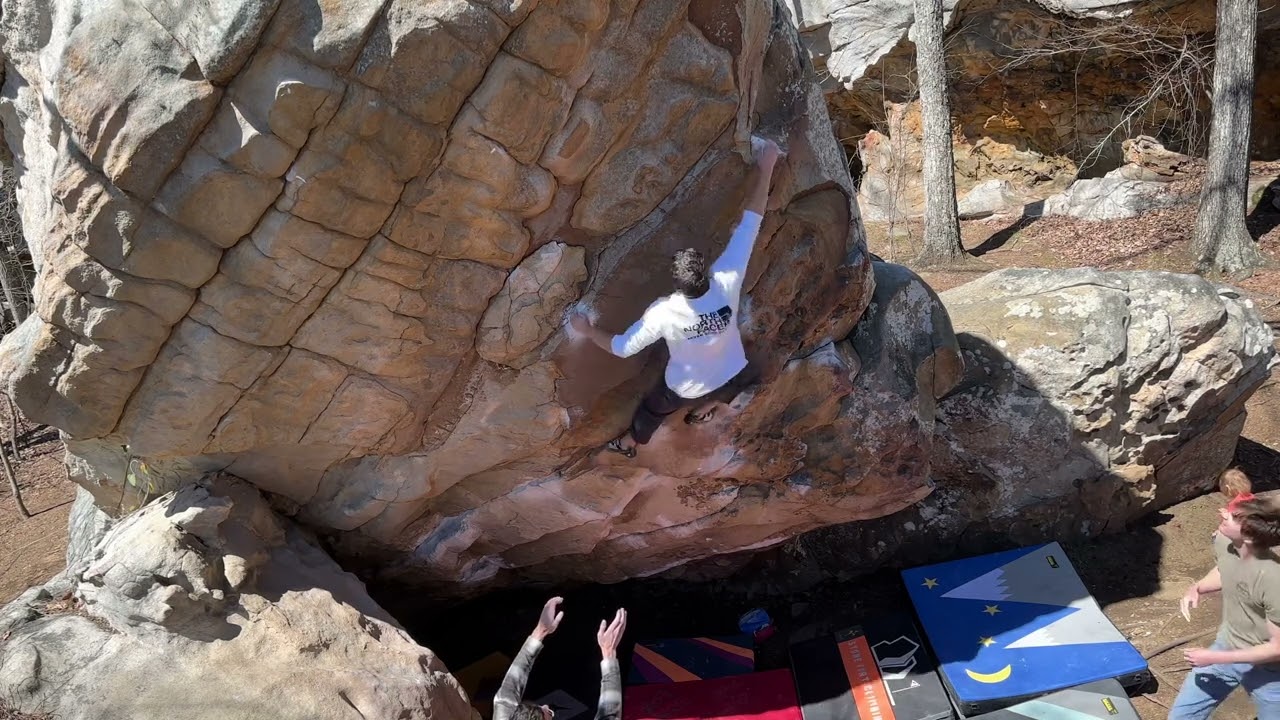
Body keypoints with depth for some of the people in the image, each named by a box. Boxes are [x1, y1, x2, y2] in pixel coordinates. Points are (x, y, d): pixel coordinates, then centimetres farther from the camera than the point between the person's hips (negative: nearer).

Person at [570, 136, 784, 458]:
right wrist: (766, 166, -25)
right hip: (730, 377, 1)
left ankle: (628, 443, 59)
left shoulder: (665, 312, -37)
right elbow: (751, 221, -30)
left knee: (653, 409, 31)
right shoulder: (727, 281, -35)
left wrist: (587, 329, -9)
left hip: (686, 388, -1)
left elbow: (622, 348, -25)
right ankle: (702, 412, 68)